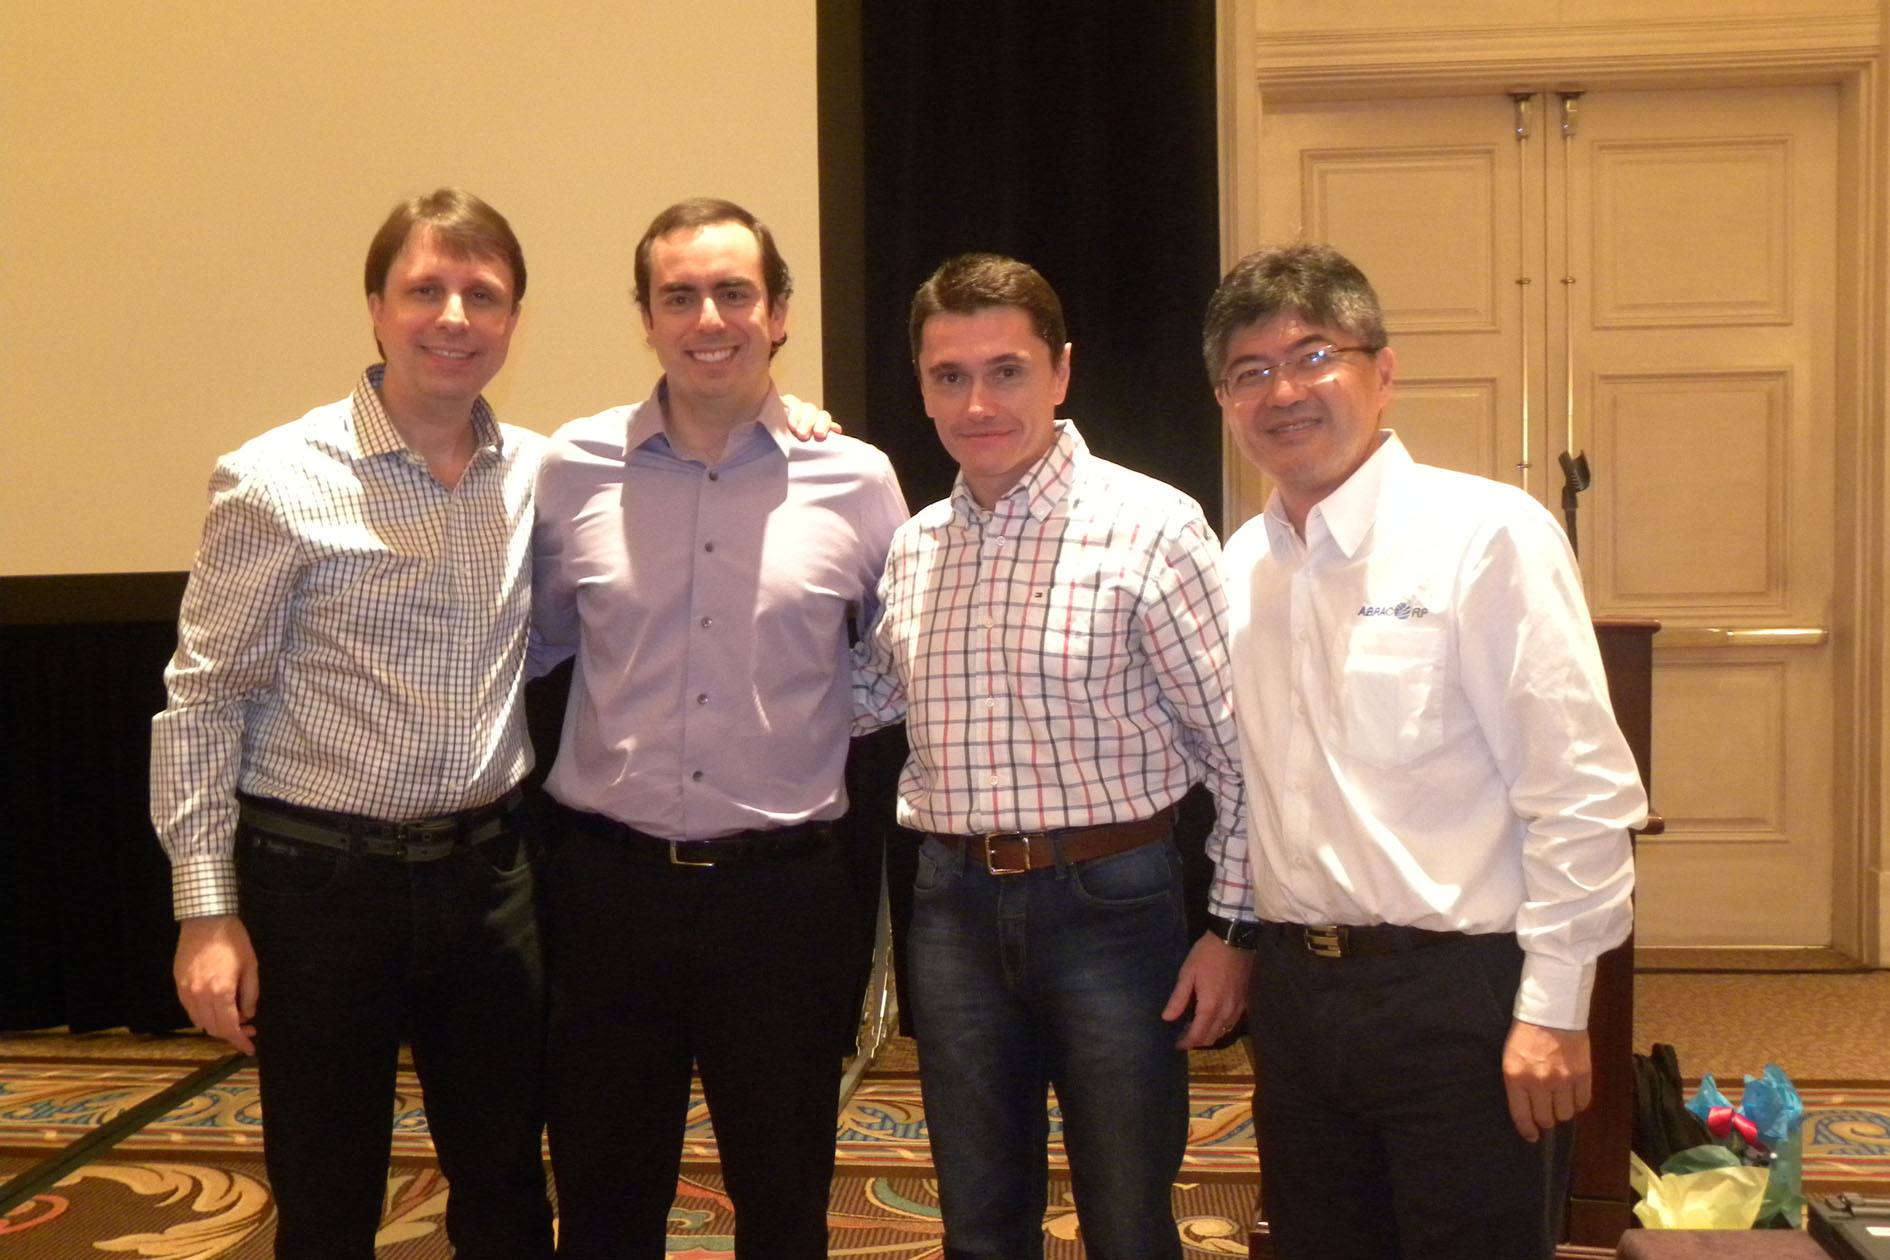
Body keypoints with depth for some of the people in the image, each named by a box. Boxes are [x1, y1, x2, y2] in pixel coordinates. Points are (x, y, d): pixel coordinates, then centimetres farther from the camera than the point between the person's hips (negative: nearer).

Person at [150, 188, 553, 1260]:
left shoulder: (542, 471, 2)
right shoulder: (277, 483, -10)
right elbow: (204, 697, -7)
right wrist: (208, 910, -10)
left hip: (489, 872, 4)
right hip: (319, 879, -3)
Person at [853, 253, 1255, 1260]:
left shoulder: (1150, 527, -11)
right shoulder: (913, 546, 5)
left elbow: (1240, 745, -8)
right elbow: (868, 697, 18)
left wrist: (1231, 928, -9)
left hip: (1111, 901, -4)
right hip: (955, 904, 5)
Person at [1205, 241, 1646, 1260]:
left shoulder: (1485, 535, -11)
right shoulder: (1240, 565, 7)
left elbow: (1582, 789, -13)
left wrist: (1553, 1009, -14)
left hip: (1455, 992, -6)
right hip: (1295, 988, 6)